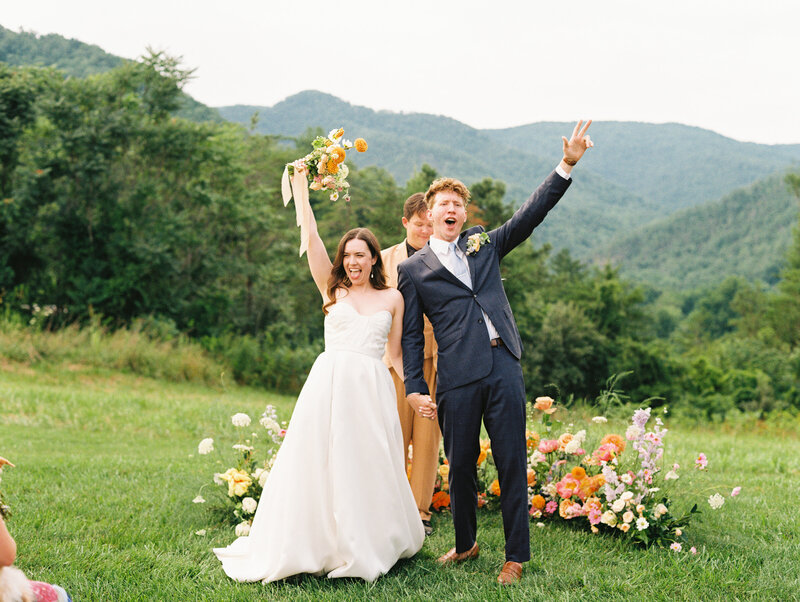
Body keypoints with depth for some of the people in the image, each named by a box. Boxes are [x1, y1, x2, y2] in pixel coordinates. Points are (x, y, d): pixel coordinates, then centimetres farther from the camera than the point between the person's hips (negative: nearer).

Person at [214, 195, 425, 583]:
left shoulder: (392, 298, 13)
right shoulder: (332, 290, 11)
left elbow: (396, 353, 15)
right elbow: (311, 238, 3)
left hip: (372, 390, 1)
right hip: (329, 386, 0)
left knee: (369, 468, 2)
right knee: (321, 467, -3)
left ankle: (368, 546, 17)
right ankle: (318, 543, 7)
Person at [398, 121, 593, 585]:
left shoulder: (484, 245, 16)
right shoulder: (414, 269, 9)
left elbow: (531, 213, 12)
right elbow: (411, 335, 7)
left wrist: (568, 165, 3)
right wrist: (414, 387, -2)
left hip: (504, 367, 2)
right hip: (457, 379, -1)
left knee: (513, 465, 1)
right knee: (461, 467, 8)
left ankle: (517, 556, 11)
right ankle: (466, 545, 29)